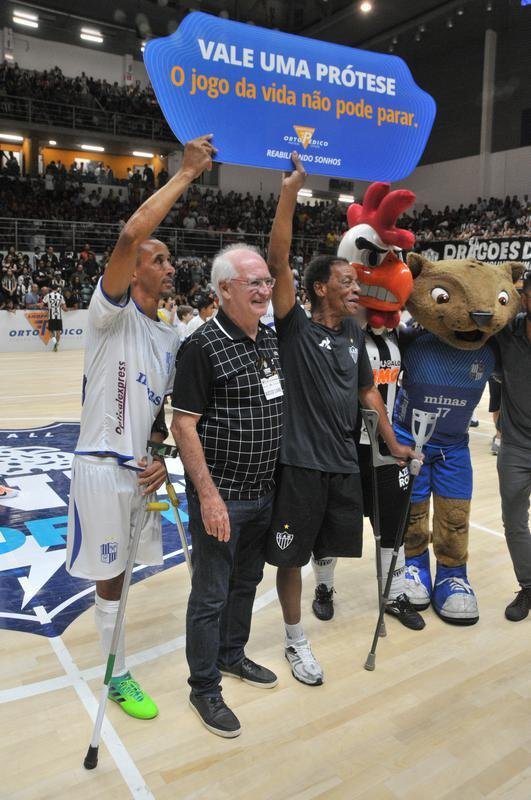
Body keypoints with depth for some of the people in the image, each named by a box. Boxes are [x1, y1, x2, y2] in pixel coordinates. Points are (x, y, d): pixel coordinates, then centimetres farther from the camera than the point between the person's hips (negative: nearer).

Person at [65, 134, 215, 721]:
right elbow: (130, 235, -30)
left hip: (142, 469, 7)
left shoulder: (169, 337, 10)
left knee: (117, 574, 21)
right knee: (110, 579, 8)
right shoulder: (113, 313, -13)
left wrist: (159, 458, 1)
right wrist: (185, 174, -22)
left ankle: (115, 668, 41)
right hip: (103, 467, -7)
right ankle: (117, 677, 29)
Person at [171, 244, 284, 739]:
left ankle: (232, 655, 43)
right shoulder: (203, 346, -16)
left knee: (247, 581, 22)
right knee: (211, 595, 6)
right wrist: (208, 494, -20)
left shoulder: (272, 340, 7)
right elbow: (183, 425, -17)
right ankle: (204, 689, 25)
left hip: (264, 492, 7)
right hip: (221, 497, -7)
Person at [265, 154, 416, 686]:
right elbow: (278, 263, -21)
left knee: (336, 545, 20)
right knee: (292, 556, 7)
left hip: (344, 461, 6)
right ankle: (296, 641, 25)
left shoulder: (354, 335, 9)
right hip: (300, 461, -5)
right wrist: (290, 191, -24)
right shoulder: (296, 329, -9)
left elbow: (368, 392, 18)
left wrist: (393, 443, 19)